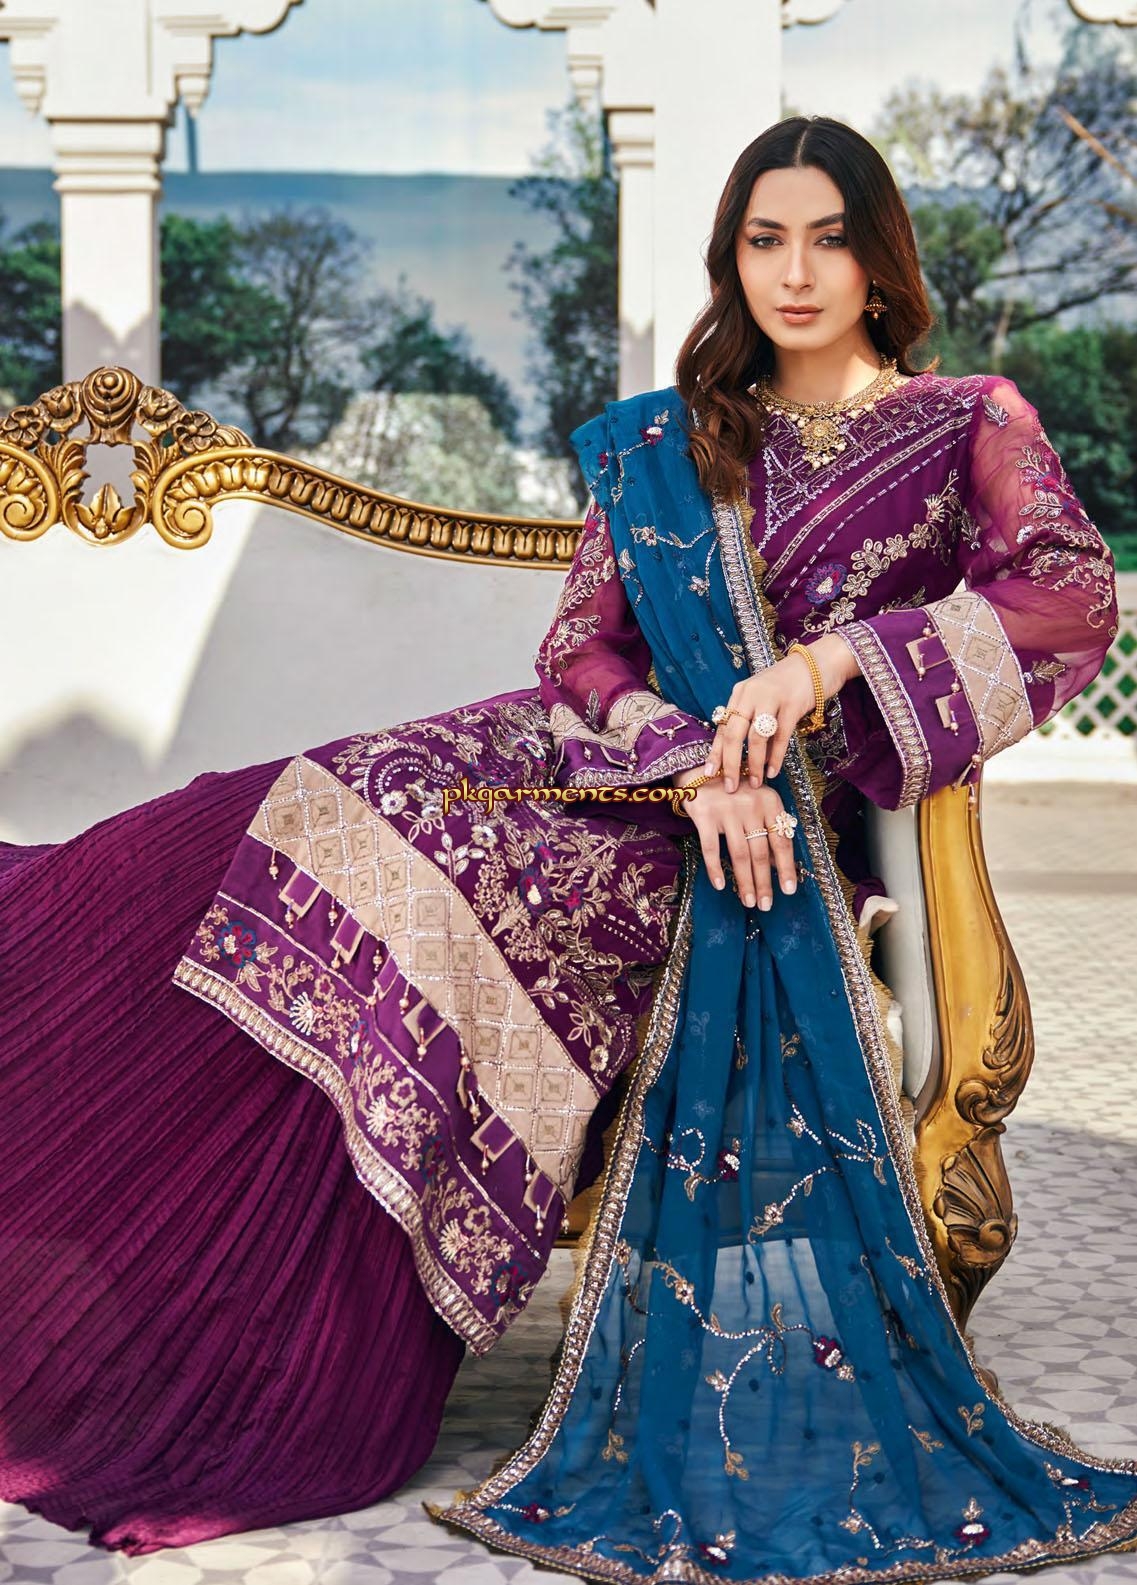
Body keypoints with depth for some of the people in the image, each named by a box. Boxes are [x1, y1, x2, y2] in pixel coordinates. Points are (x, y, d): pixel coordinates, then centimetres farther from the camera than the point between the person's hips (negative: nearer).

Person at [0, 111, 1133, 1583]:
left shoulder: (969, 425, 8)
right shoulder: (666, 442, 18)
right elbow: (581, 643, 8)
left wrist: (834, 657, -19)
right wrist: (692, 757, -13)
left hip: (773, 827, -4)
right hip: (626, 762, 5)